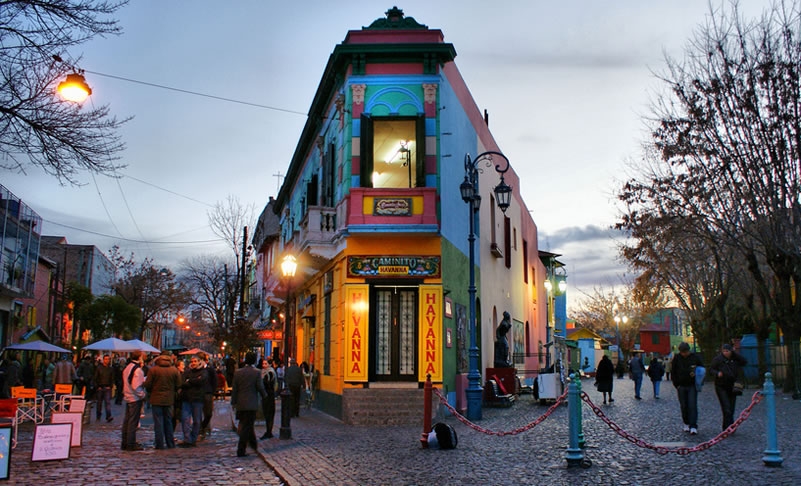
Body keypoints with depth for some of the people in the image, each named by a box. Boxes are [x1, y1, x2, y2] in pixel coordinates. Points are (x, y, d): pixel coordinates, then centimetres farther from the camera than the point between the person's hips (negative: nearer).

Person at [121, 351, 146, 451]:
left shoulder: (127, 368, 11)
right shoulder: (137, 369, -17)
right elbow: (136, 386, -22)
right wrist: (143, 394, -11)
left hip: (128, 397, 9)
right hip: (135, 398, -9)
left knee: (127, 420, 13)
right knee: (133, 421, -4)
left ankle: (125, 443, 19)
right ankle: (131, 444, -1)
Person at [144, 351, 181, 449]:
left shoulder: (153, 369, -9)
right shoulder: (174, 370, -2)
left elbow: (147, 385, -7)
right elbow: (178, 386, 1)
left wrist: (151, 392, 13)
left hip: (156, 399, -3)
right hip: (169, 400, 3)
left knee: (158, 422, 3)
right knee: (169, 421, 14)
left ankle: (160, 444, 3)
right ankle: (170, 443, 18)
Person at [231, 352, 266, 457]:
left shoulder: (238, 372, 1)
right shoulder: (256, 372, -10)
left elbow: (234, 388, 3)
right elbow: (260, 387, -9)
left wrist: (233, 402, 10)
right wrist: (264, 396, 11)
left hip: (240, 404, 5)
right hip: (251, 404, -4)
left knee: (247, 425, 20)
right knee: (247, 427, 0)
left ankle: (254, 445, 35)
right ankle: (241, 451, -2)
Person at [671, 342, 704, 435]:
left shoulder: (695, 357, -1)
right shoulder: (676, 358, 2)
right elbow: (673, 372, 7)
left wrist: (696, 374, -9)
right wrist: (676, 384, 1)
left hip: (692, 386, -2)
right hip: (681, 386, 2)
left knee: (692, 405, -9)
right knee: (684, 406, 7)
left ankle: (693, 426, -9)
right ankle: (686, 424, 20)